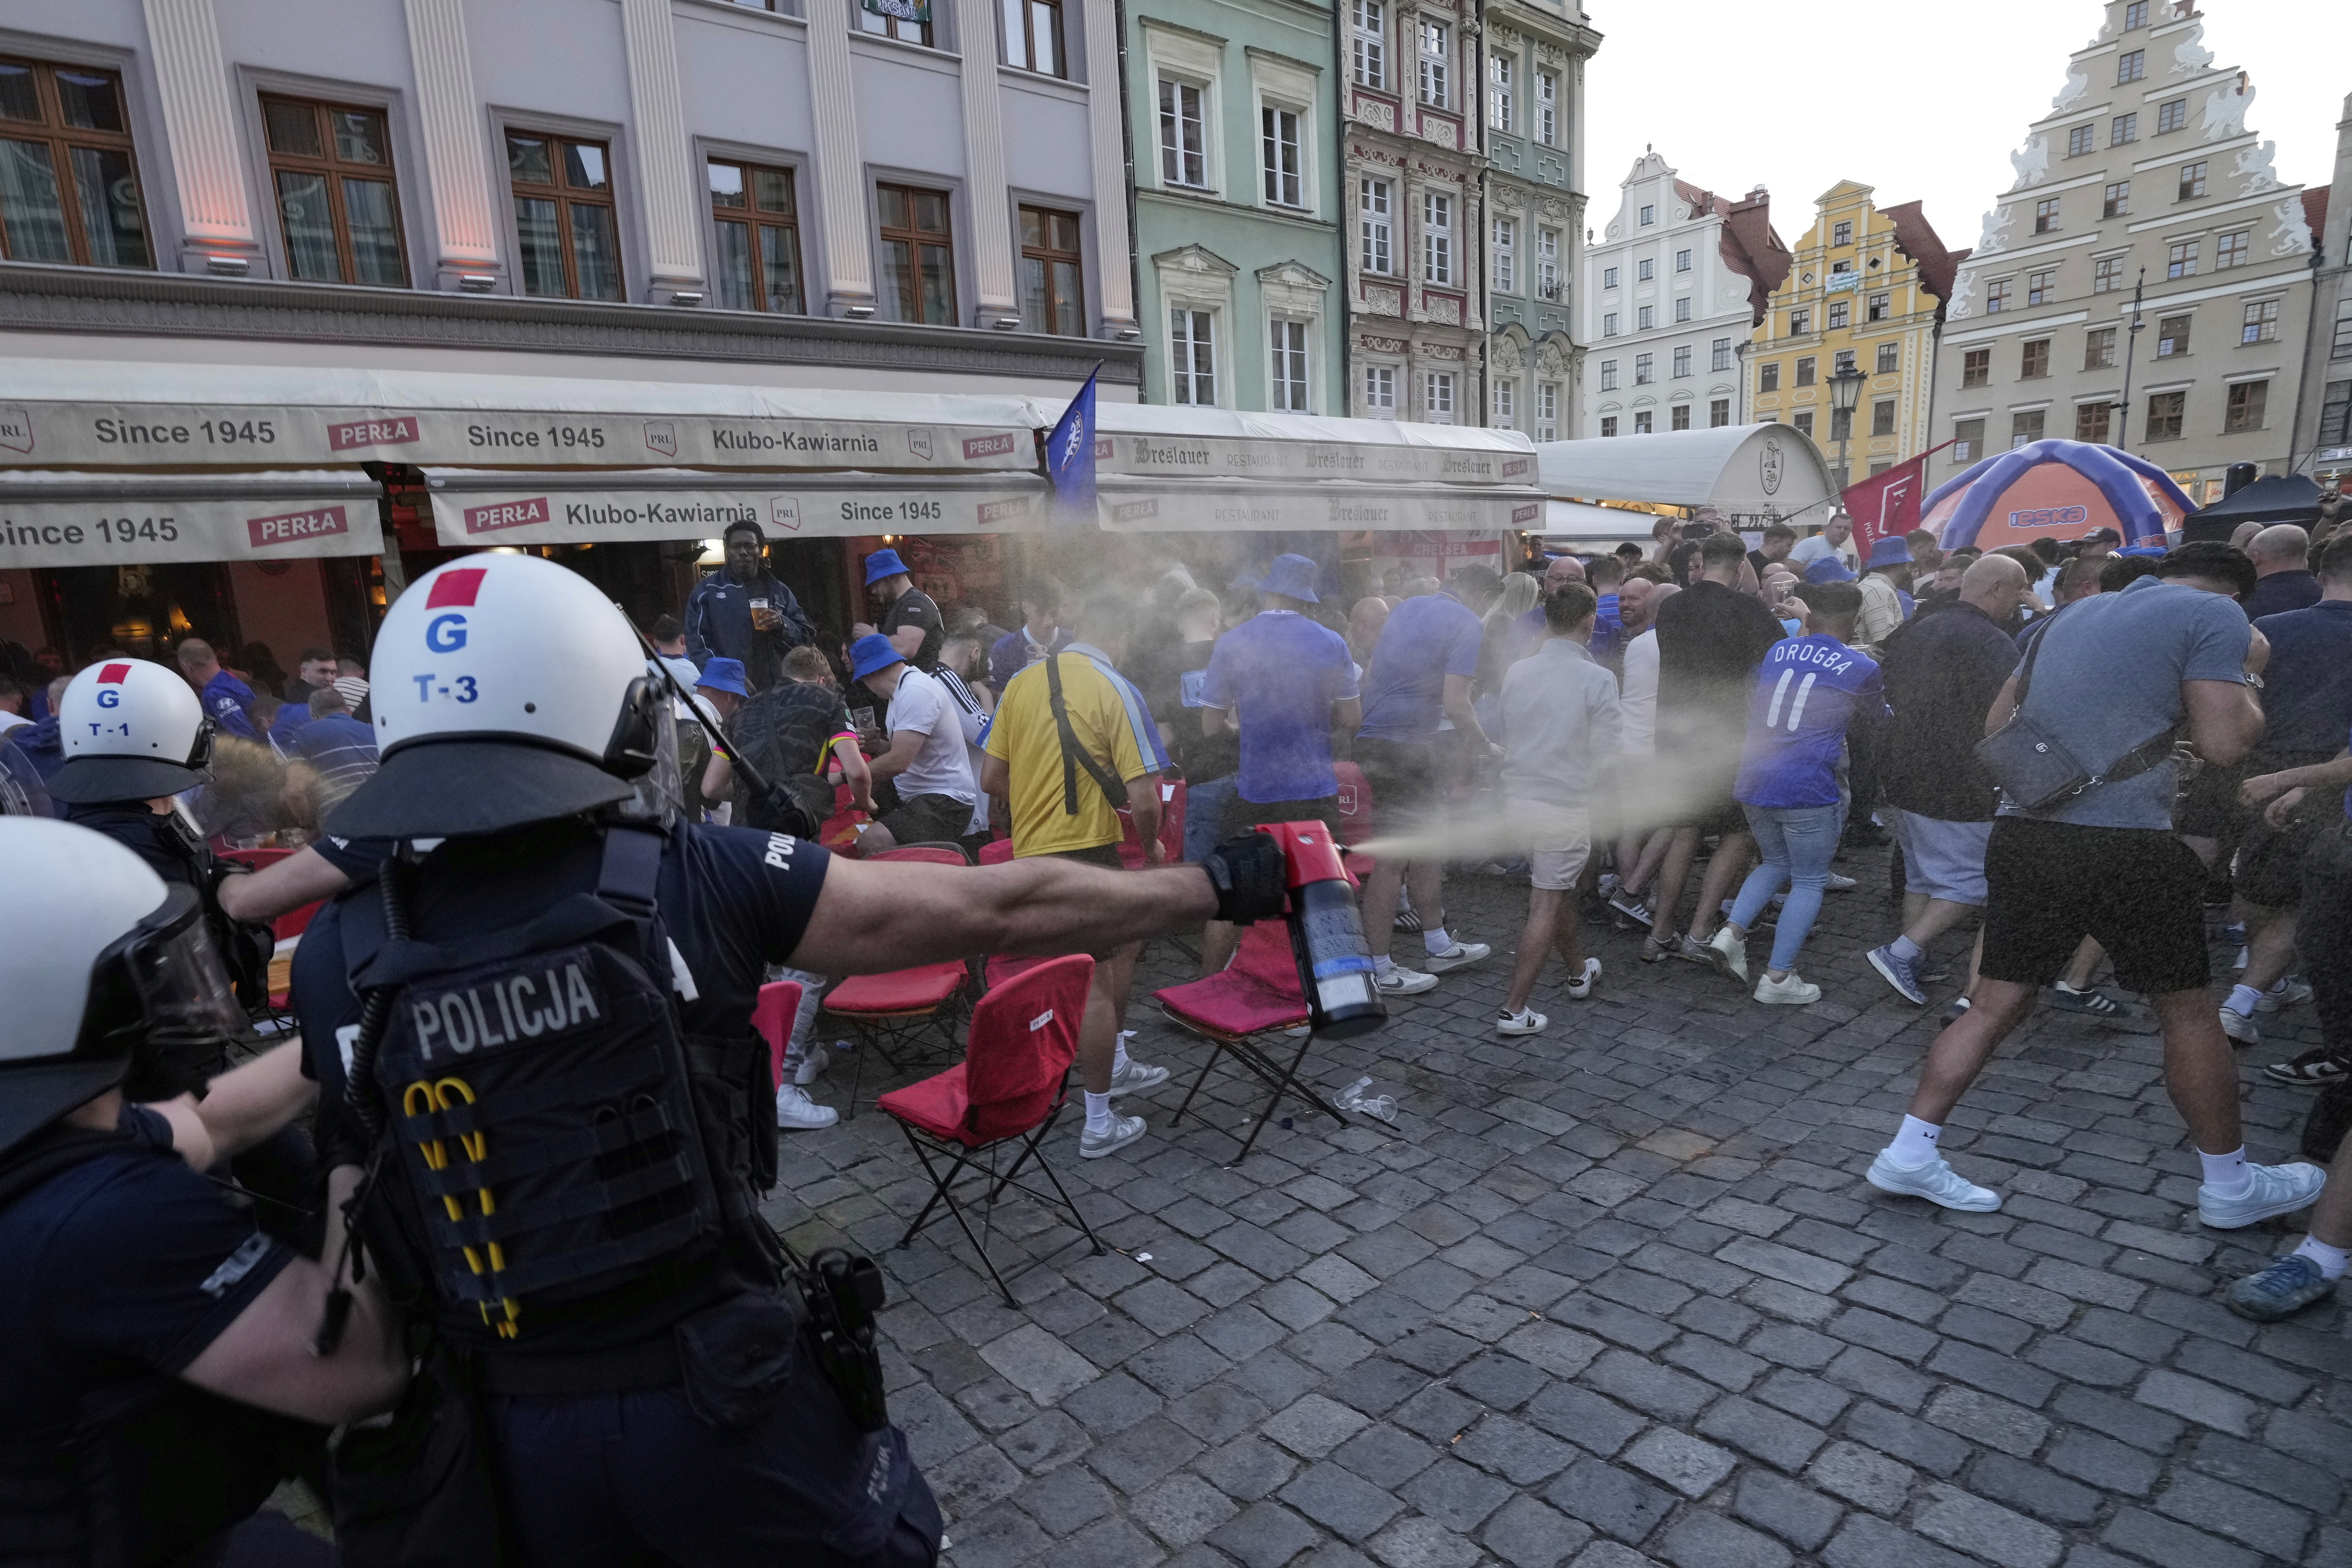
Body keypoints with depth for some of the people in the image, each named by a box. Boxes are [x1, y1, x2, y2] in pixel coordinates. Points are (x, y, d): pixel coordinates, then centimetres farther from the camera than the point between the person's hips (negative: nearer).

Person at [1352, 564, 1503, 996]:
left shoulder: (1407, 608, 17)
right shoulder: (1468, 626, -8)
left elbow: (1371, 674, 20)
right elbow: (1455, 704, -16)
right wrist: (1486, 747, -1)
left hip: (1371, 734, 9)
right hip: (1405, 745, -9)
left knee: (1426, 841, 18)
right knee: (1394, 856, -2)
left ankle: (1438, 946, 30)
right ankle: (1379, 969, 7)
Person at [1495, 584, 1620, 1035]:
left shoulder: (1516, 673, 2)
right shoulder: (1597, 680, -13)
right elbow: (1607, 756, -11)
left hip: (1518, 799, 6)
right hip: (1566, 806, -6)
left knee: (1556, 889, 24)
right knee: (1546, 906, 0)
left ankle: (1578, 972, 43)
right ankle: (1514, 1010, 1)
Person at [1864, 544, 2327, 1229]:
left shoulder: (2075, 613, 18)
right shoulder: (2216, 613, 1)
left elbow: (1996, 723, 22)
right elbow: (2223, 742, -5)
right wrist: (2243, 677, 12)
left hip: (2022, 833, 5)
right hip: (2126, 844, -5)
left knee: (1997, 1004, 11)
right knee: (2187, 1009, 14)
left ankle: (1910, 1152, 8)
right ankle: (2229, 1185, 30)